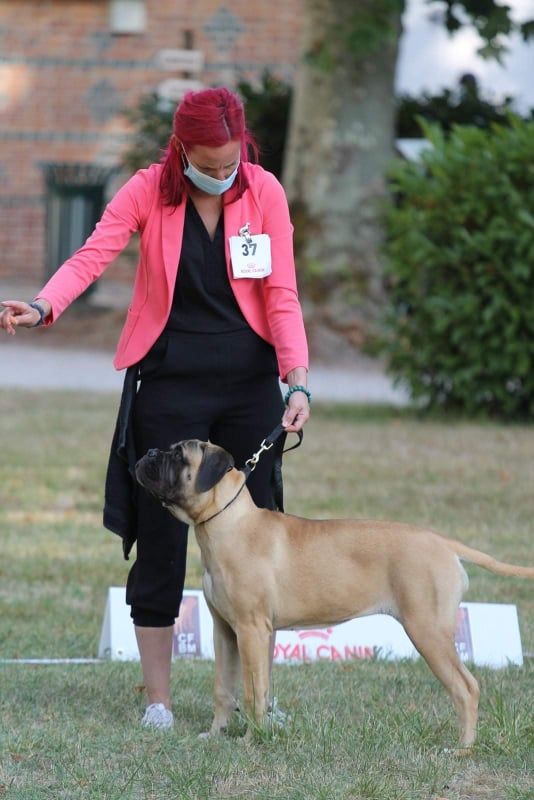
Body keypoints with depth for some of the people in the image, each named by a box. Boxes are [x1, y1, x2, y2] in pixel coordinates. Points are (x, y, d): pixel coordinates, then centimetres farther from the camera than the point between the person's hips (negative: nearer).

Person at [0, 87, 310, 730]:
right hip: (169, 382, -1)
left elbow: (281, 296, -5)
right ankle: (157, 697, 8)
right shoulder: (149, 192, -6)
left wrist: (298, 380, -17)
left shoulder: (263, 193, -3)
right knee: (161, 533, -1)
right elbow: (91, 257, -18)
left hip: (249, 383, 1)